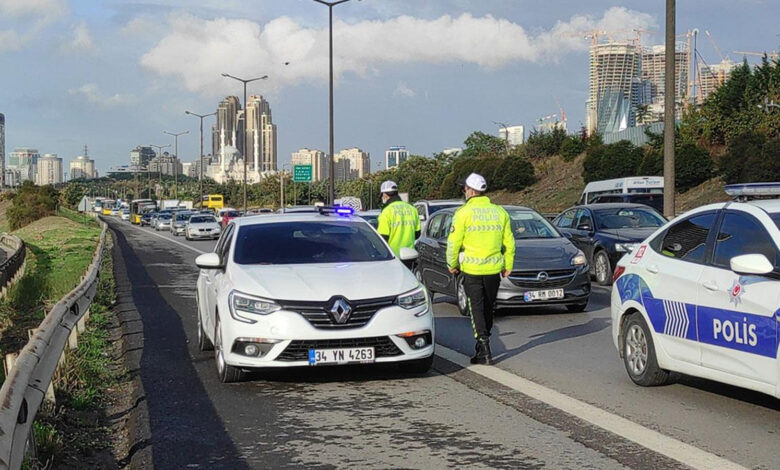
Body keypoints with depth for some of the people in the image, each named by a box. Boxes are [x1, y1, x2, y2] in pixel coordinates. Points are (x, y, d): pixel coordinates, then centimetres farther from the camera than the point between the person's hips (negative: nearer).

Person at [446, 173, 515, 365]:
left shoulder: (464, 212, -8)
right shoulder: (500, 212, 5)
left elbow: (454, 242, -8)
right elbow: (509, 243, 8)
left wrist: (452, 264, 5)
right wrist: (508, 266, 17)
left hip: (471, 270, -4)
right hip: (494, 269, 4)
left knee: (477, 309, 0)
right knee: (488, 308, 17)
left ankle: (485, 351, -7)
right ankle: (482, 346, 28)